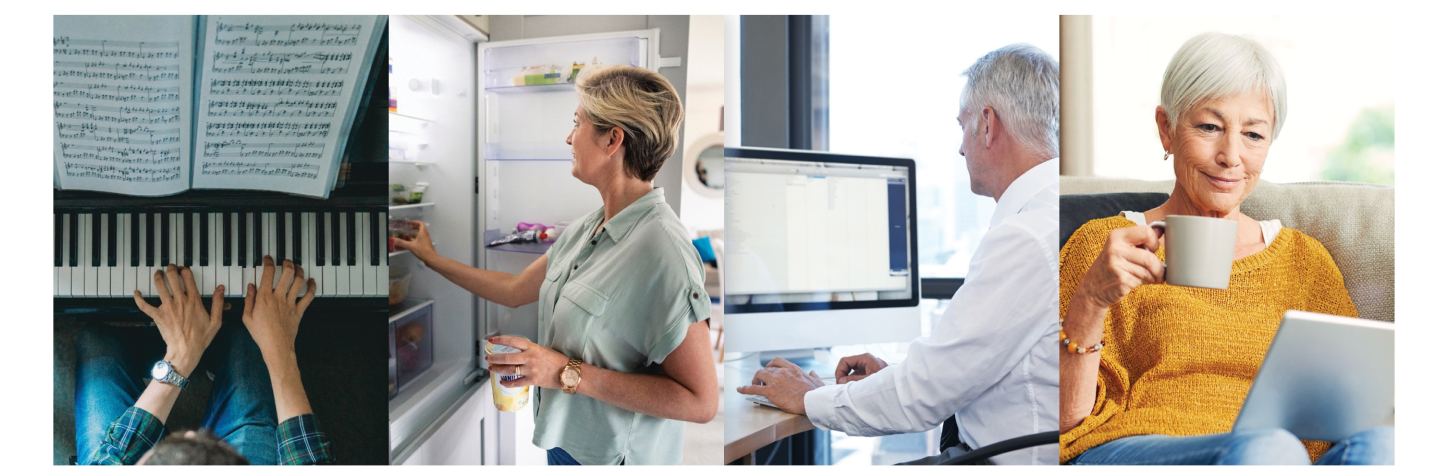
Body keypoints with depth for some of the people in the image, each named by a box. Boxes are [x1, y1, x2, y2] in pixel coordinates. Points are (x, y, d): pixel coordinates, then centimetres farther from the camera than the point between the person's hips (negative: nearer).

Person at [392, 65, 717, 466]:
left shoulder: (661, 252, -27)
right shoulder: (586, 229, 1)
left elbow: (700, 401, -27)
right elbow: (514, 291, 17)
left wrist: (569, 373, -27)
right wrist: (432, 258, 22)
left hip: (612, 454, -8)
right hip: (565, 442, 8)